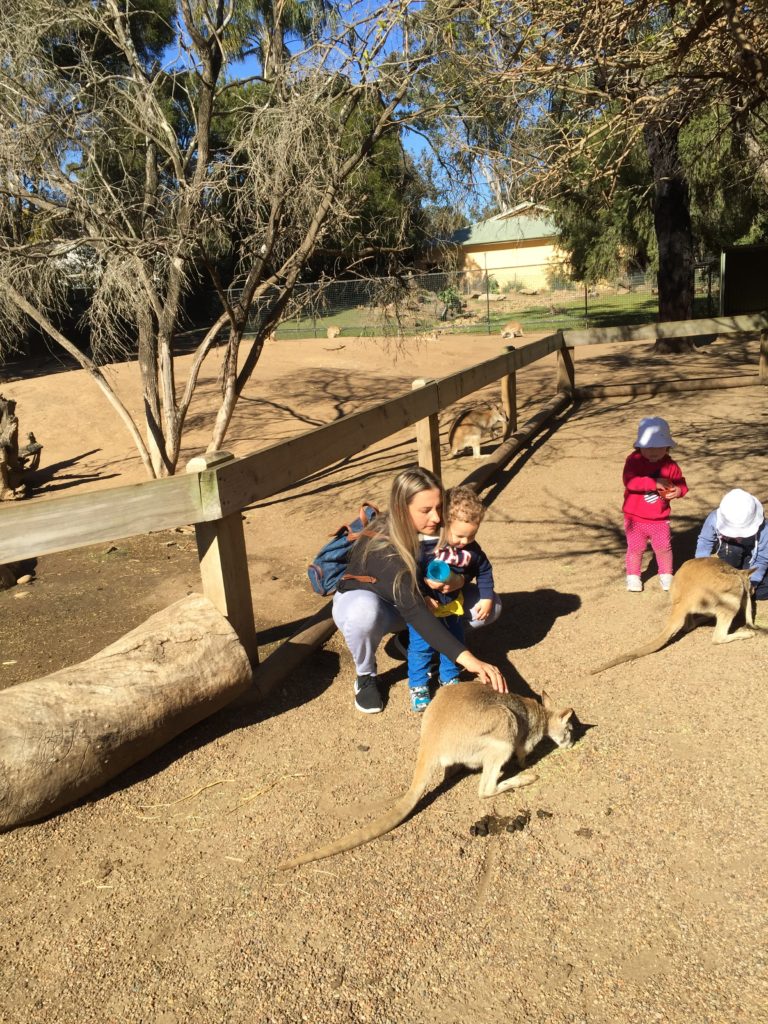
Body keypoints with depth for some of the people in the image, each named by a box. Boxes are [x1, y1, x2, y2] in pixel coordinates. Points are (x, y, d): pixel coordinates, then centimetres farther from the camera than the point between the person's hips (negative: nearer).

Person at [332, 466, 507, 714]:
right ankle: (365, 676, -11)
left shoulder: (435, 530, -20)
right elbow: (414, 610, -47)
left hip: (405, 605, 6)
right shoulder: (382, 547, -37)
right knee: (365, 612, -43)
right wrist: (466, 658, -55)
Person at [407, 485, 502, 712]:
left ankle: (449, 677, 40)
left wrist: (486, 598, 0)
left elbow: (484, 570, 4)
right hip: (425, 606, -4)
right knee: (421, 646, 3)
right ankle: (418, 686, 20)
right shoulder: (425, 545, -27)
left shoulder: (472, 548, -12)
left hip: (453, 605, 5)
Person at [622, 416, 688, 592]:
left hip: (660, 519, 2)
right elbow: (629, 481, -30)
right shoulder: (633, 460, -15)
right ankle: (633, 576, 30)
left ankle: (666, 575, 33)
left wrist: (679, 490, -20)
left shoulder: (670, 464, -4)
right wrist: (654, 483, -36)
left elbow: (681, 483, 5)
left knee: (664, 548, 12)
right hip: (635, 518, -2)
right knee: (635, 549, 11)